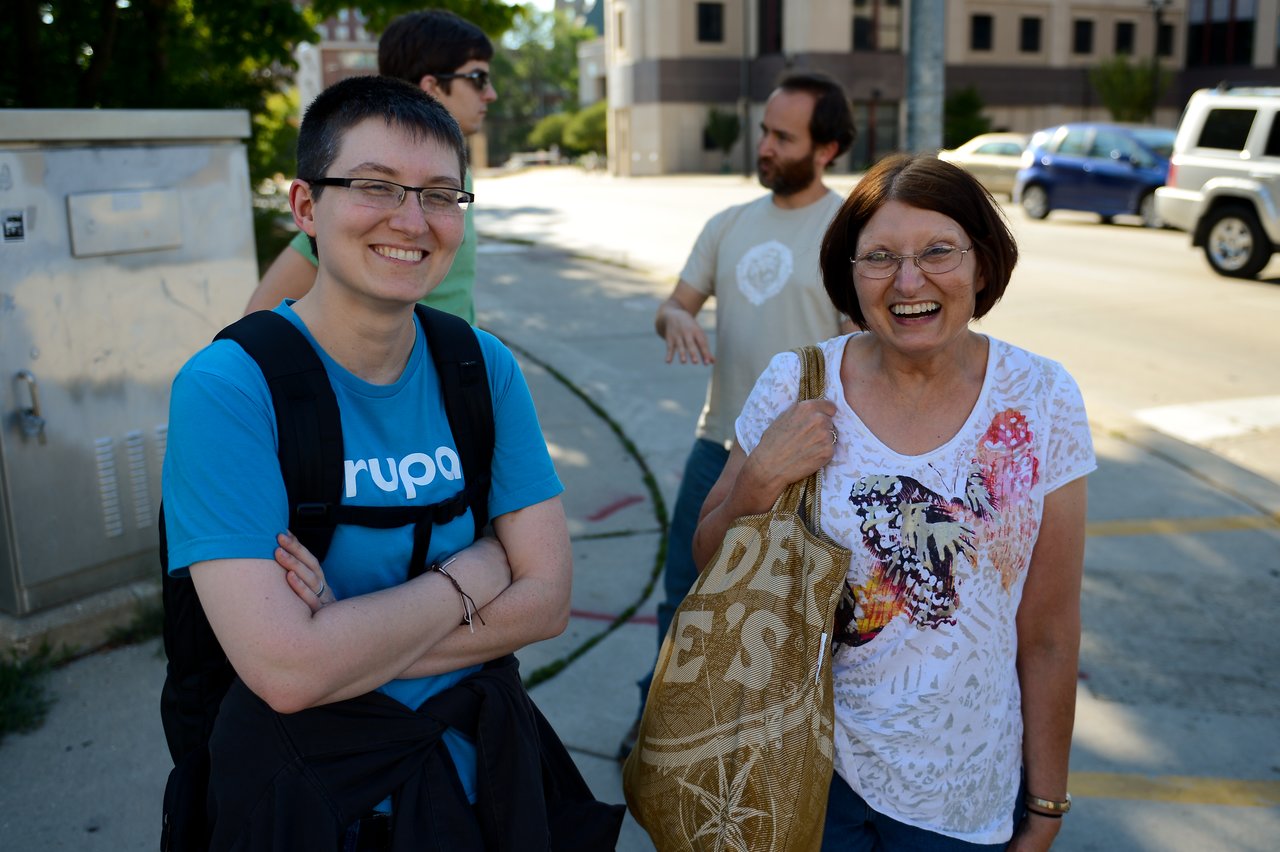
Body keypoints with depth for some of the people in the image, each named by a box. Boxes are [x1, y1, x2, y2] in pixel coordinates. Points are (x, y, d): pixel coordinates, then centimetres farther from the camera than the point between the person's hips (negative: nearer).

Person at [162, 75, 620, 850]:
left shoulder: (483, 367, -7)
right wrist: (471, 574, -17)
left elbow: (547, 598, -11)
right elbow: (286, 670, -28)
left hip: (478, 754, 4)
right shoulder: (228, 388, -21)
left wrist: (347, 639, -22)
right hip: (308, 783, -3)